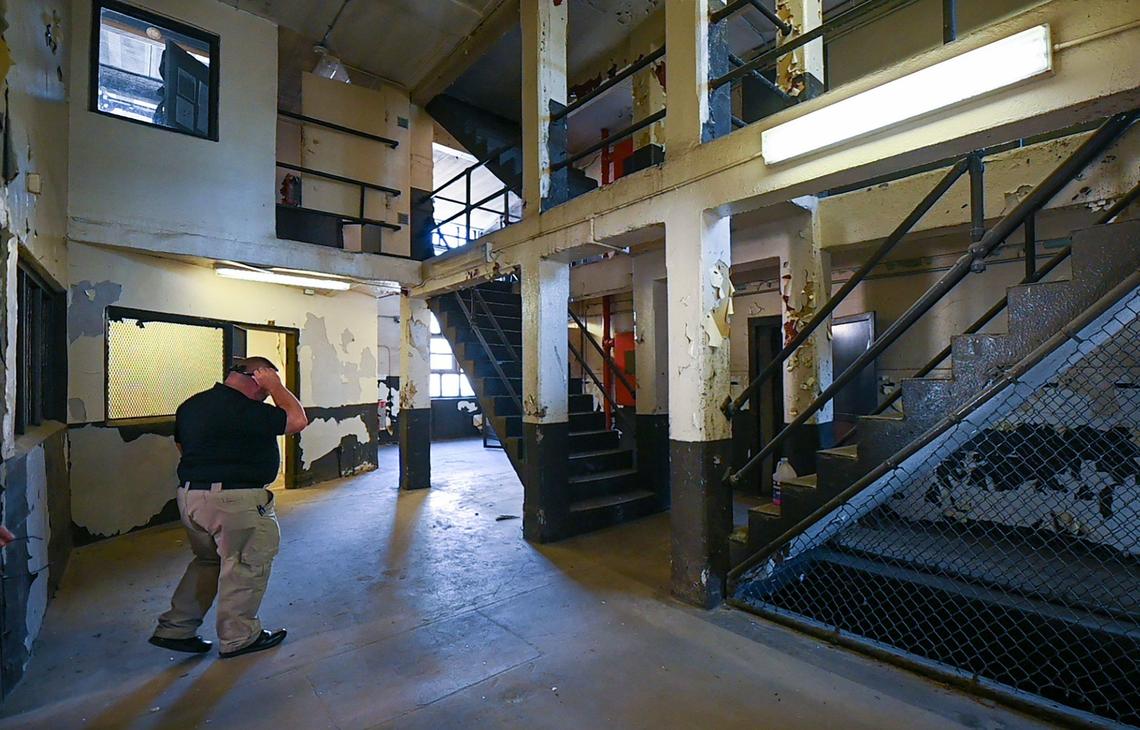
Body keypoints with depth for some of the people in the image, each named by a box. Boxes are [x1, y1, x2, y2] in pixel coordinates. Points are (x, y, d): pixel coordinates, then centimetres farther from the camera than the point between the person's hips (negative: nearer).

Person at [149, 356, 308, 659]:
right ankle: (238, 637, 18)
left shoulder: (191, 404, 9)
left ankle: (174, 628, 30)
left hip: (189, 495, 9)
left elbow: (181, 444, 21)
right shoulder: (245, 410, -20)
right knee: (248, 564, 7)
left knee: (208, 560, 25)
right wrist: (274, 384, -11)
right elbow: (298, 420, -18)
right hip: (234, 500, -9)